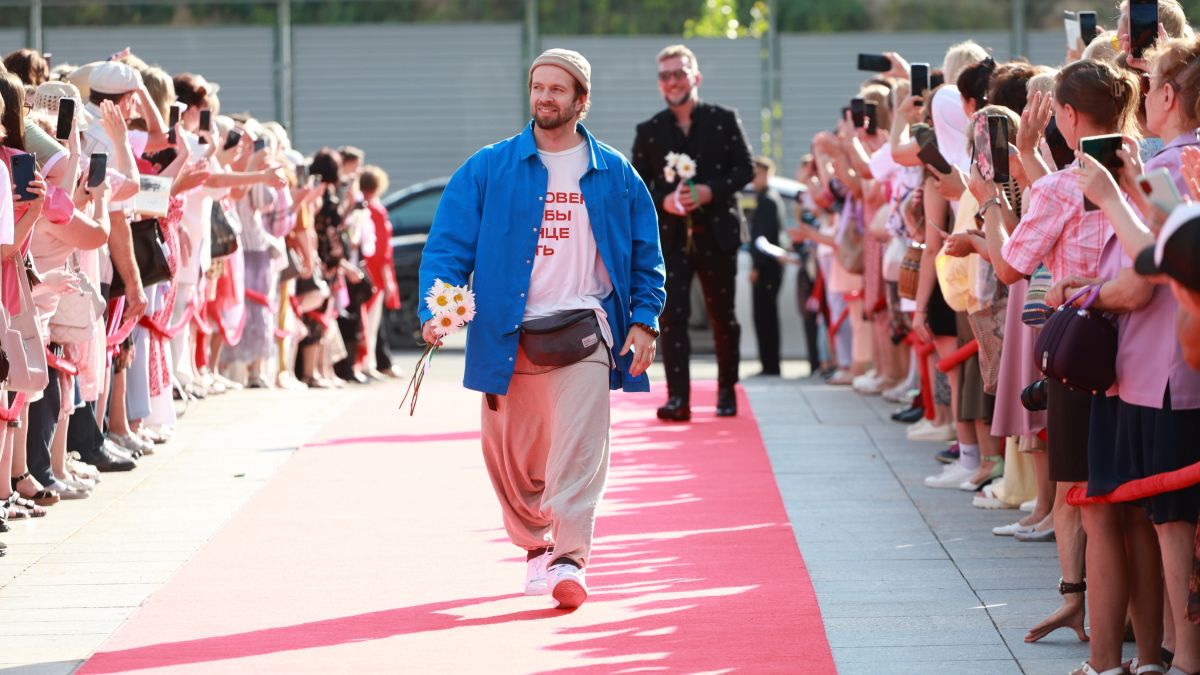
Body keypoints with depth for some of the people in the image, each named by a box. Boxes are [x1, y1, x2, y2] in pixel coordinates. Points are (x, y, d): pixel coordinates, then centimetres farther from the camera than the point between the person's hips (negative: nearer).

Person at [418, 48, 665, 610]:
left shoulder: (615, 175, 8)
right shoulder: (488, 171, 5)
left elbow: (646, 258, 12)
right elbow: (448, 245, 0)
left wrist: (644, 321, 0)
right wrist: (436, 311, -15)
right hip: (507, 336, 1)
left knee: (578, 452, -14)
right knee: (509, 455, 8)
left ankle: (569, 561, -16)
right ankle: (535, 547, 29)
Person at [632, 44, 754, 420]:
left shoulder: (724, 121, 3)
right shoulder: (649, 131, 7)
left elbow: (745, 169, -1)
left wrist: (710, 191, -15)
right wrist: (662, 201, -14)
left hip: (716, 233, 0)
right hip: (670, 235, 0)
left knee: (723, 316, 8)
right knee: (672, 316, -9)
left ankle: (727, 390, 23)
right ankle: (678, 398, -13)